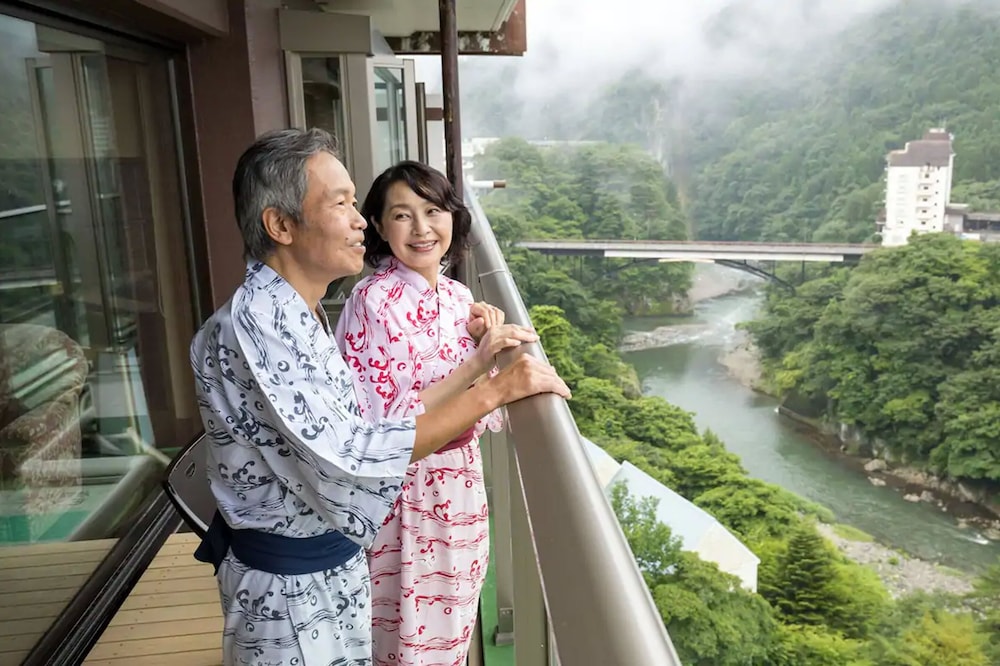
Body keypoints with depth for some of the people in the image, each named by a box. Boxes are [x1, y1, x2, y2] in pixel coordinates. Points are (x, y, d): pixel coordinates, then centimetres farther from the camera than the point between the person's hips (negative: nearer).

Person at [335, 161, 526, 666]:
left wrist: (485, 341, -10)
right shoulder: (373, 301, -18)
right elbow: (385, 425, -23)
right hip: (404, 495, -6)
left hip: (461, 484, 6)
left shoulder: (458, 296, 2)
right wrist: (476, 364, -28)